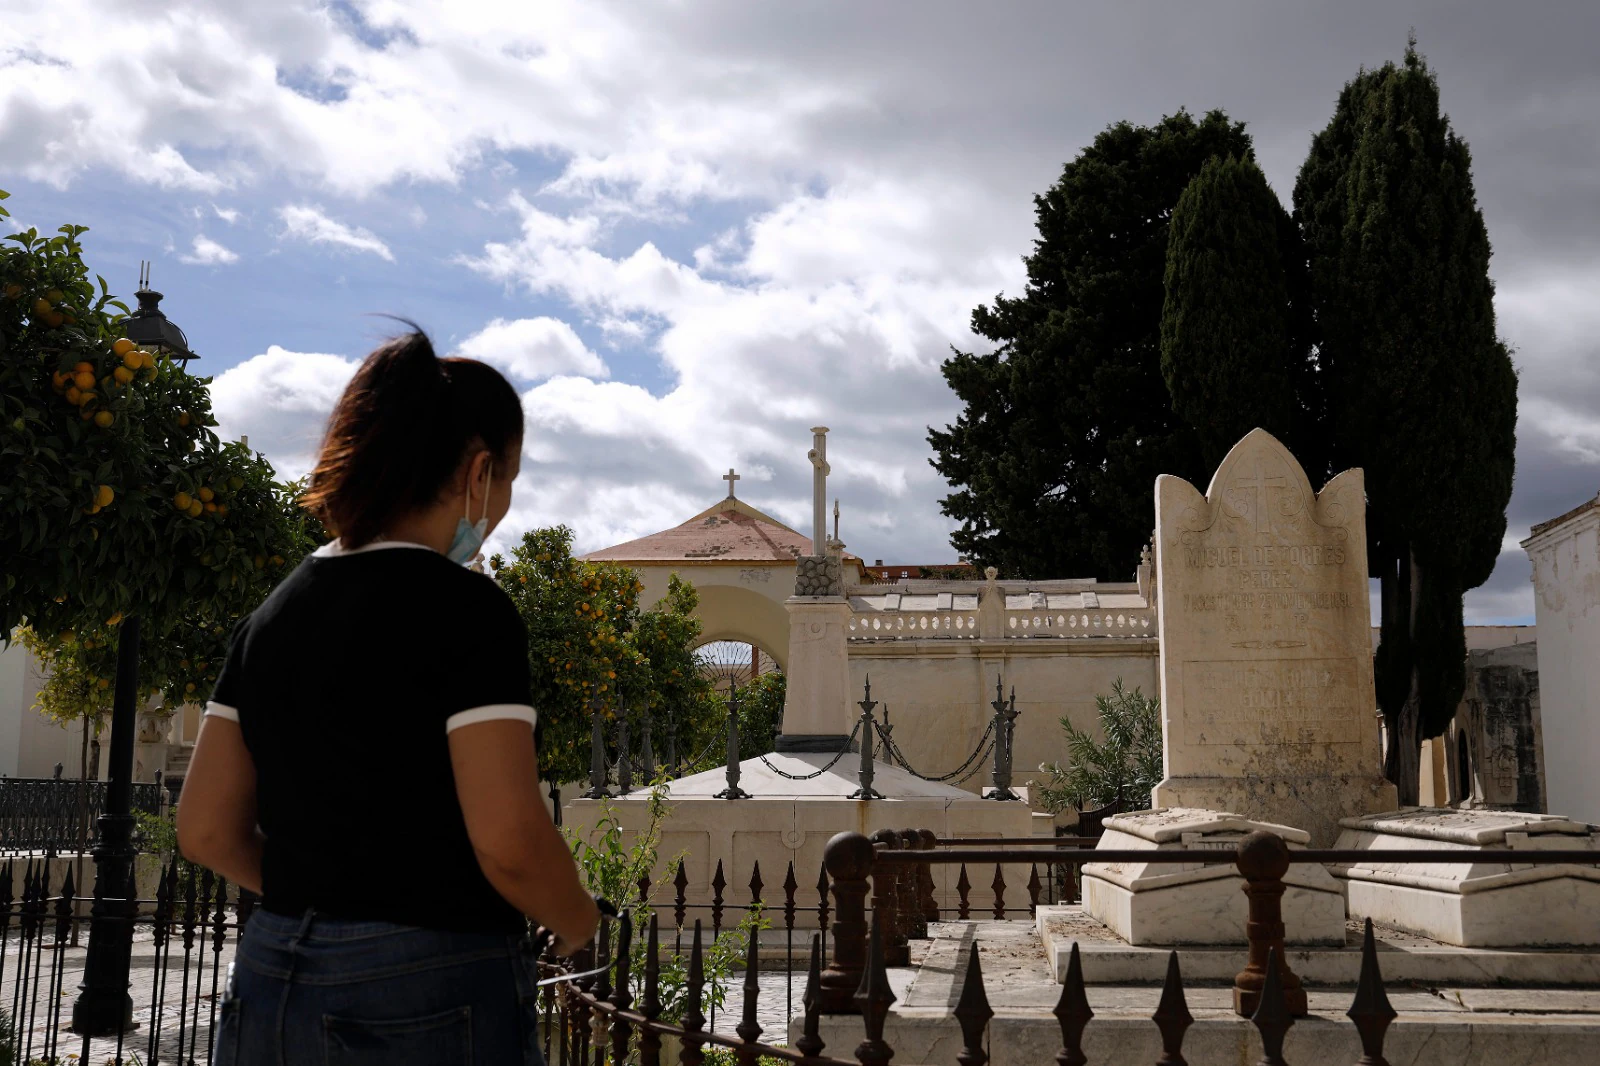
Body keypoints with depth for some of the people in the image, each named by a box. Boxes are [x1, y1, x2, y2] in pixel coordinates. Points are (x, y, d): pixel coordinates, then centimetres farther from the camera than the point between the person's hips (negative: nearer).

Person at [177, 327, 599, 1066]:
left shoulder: (271, 616, 7)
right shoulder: (465, 609, -14)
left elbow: (206, 830, 10)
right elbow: (509, 843, -20)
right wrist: (575, 921, -1)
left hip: (267, 990, 7)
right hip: (431, 1004, -7)